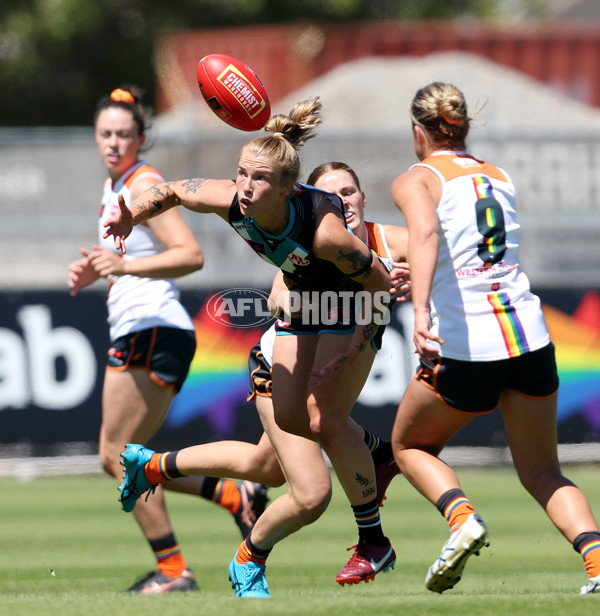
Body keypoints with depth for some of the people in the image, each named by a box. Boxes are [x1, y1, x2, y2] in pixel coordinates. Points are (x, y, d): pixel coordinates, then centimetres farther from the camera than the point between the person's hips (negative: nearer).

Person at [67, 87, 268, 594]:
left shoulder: (144, 185, -12)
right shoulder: (113, 187, 17)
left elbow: (191, 254, -23)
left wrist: (126, 266, -34)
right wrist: (93, 270, 14)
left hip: (155, 331, -10)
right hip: (130, 333, 10)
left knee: (117, 454, -9)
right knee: (118, 459, 10)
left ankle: (173, 570, -5)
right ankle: (235, 495, 17)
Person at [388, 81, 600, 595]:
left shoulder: (416, 180, 1)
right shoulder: (500, 178, 18)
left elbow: (424, 232, -21)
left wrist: (421, 309, -33)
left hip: (466, 349, -4)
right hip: (530, 338, 4)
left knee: (410, 446, 21)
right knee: (542, 471, 15)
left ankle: (462, 516, -7)